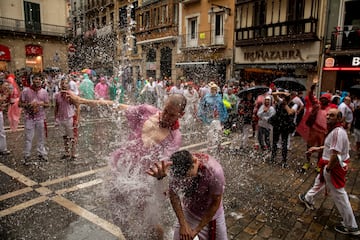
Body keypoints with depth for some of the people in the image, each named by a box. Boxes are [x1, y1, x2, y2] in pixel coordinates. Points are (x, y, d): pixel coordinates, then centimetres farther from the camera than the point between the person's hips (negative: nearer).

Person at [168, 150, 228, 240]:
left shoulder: (214, 171, -35)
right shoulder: (178, 167, -27)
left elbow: (215, 203, -21)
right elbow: (173, 194, -13)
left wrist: (197, 229, -15)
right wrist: (183, 224, -17)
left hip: (210, 215, -1)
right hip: (188, 213, 2)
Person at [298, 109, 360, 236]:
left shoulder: (337, 132, -29)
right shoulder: (336, 130, 5)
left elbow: (335, 154, -32)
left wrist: (328, 169, -22)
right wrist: (318, 148, 24)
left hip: (334, 167, -11)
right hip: (337, 164, 11)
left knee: (339, 196, 2)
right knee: (319, 181, 29)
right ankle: (308, 199, 53)